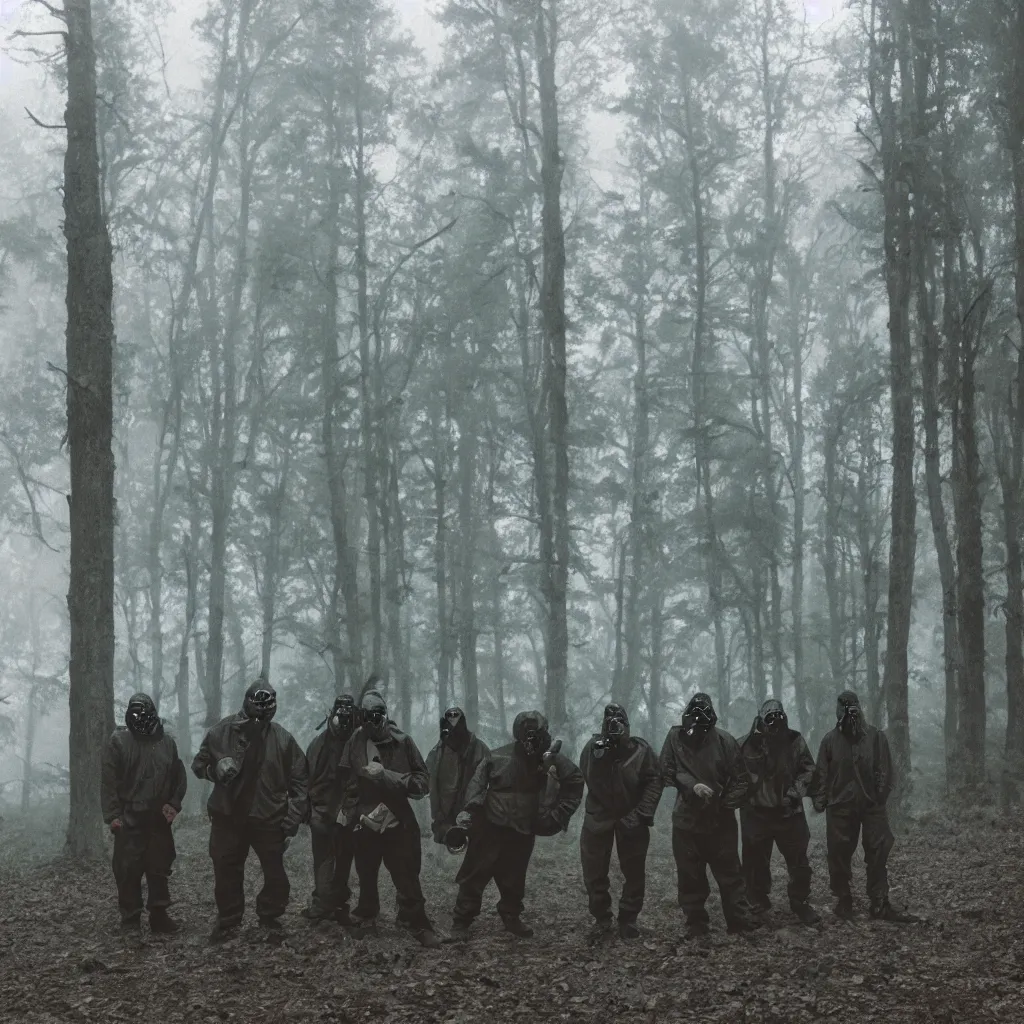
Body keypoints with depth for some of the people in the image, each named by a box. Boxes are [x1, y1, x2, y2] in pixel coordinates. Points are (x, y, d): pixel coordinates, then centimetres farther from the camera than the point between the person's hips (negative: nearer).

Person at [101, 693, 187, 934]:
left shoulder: (167, 742, 8)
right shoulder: (118, 741, -3)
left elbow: (179, 777, 13)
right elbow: (108, 781, -6)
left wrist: (174, 804, -2)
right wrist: (112, 815, -12)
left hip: (159, 820, 3)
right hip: (129, 821, -3)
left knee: (160, 870, 7)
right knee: (128, 871, -1)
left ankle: (159, 915, 16)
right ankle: (130, 921, 7)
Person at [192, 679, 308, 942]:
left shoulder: (282, 739, -6)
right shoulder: (221, 732, -6)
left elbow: (299, 780, -1)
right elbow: (199, 765, 6)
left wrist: (293, 817, -8)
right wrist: (214, 769, -16)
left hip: (269, 819, 0)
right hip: (228, 816, 1)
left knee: (276, 875, 5)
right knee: (226, 873, 8)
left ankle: (270, 917, 27)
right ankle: (227, 921, 24)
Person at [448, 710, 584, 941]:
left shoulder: (551, 759, -6)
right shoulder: (498, 757, -11)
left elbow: (576, 782, 5)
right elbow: (478, 784, -5)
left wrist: (560, 814, 2)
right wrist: (468, 811, -18)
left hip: (523, 832, 2)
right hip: (490, 827, -2)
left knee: (514, 878, 14)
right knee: (475, 875, -1)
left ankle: (512, 918, 32)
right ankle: (460, 922, 7)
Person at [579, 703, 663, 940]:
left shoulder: (641, 749, -10)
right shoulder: (593, 747, -7)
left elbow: (654, 782, -10)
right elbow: (586, 778, -15)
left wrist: (641, 814, -17)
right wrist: (598, 759, -31)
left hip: (631, 819, -1)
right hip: (598, 818, 1)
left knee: (634, 873, 6)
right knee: (594, 872, 6)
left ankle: (628, 919, 20)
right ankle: (601, 918, 21)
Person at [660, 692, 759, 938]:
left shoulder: (724, 741, -7)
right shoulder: (676, 738, -3)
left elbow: (742, 781, -3)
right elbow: (668, 771, -3)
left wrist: (727, 803, -15)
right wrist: (692, 786, -16)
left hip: (720, 822, -1)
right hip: (687, 820, 1)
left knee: (730, 874, 1)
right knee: (690, 877, 7)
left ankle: (741, 921, 10)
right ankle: (695, 925, 18)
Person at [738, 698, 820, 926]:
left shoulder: (794, 741, -4)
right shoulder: (746, 745, -10)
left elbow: (808, 769, 5)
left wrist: (796, 791, -7)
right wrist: (742, 796, -8)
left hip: (789, 812, 1)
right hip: (756, 813, -1)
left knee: (798, 860, 5)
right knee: (756, 862, 6)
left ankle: (801, 903, 20)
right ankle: (758, 905, 22)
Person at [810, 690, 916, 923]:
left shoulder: (876, 737, 1)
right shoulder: (830, 740, 3)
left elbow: (884, 772, -1)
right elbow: (821, 773, 3)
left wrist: (880, 797, -9)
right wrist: (819, 800, -4)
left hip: (871, 806, 0)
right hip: (840, 808, 0)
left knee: (878, 855, -2)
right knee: (839, 857, 4)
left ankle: (880, 905, 3)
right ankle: (843, 902, 17)